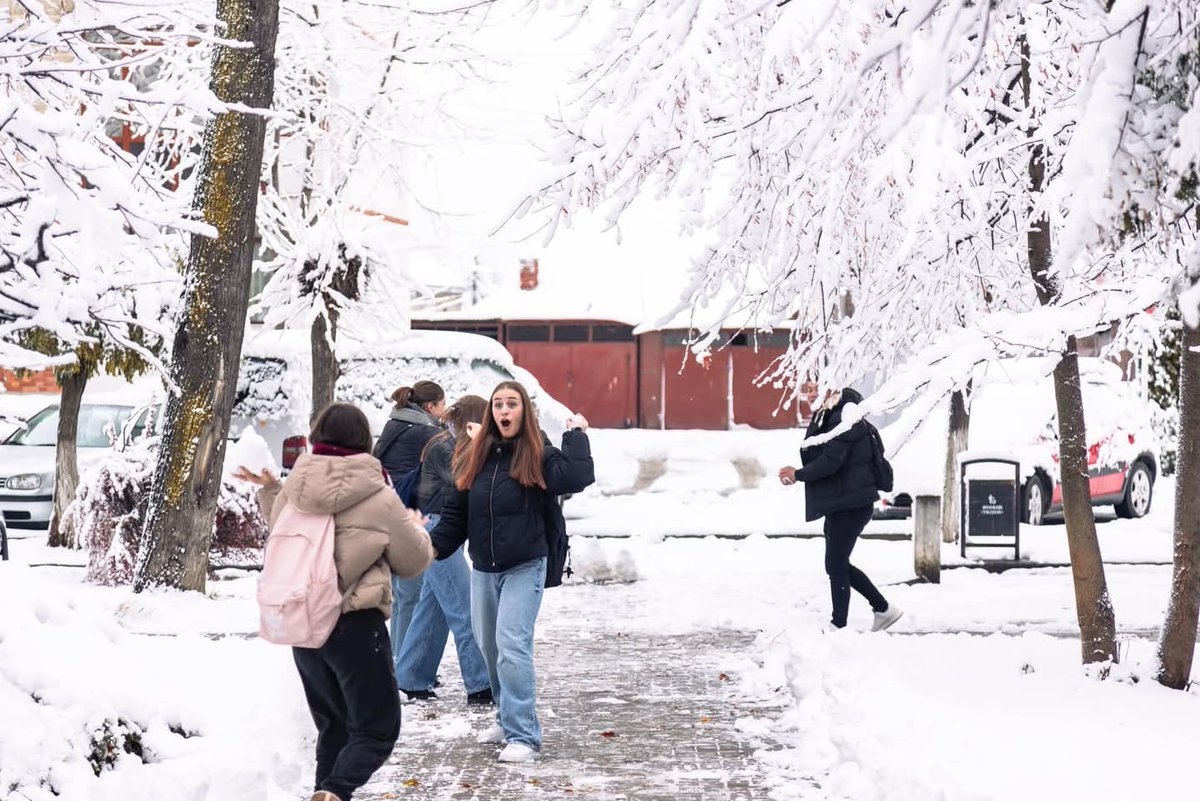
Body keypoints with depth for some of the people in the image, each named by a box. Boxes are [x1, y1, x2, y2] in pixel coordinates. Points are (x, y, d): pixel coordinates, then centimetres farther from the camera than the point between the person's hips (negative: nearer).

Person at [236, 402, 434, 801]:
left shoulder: (291, 490, 0)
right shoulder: (380, 500, -10)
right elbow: (413, 562, 5)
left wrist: (268, 491, 34)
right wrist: (416, 529, 24)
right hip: (355, 623, -5)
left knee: (333, 726, 20)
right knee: (377, 728, 1)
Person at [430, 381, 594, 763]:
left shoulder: (538, 457, -5)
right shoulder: (474, 459, 6)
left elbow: (578, 477, -24)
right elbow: (455, 514, 9)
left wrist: (576, 436, -14)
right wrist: (435, 544, -4)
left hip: (524, 567, -5)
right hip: (483, 569, 6)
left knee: (512, 645, -16)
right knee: (489, 645, 15)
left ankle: (523, 735, -15)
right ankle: (508, 718, 34)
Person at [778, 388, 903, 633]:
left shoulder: (844, 418, -15)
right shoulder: (830, 417, 15)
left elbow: (830, 461, -22)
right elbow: (816, 455, 14)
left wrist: (798, 474, -10)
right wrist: (797, 474, -4)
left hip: (850, 503, -10)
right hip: (840, 504, 10)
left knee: (836, 564, -4)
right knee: (839, 564, 15)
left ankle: (839, 626, 2)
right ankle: (883, 609, 24)